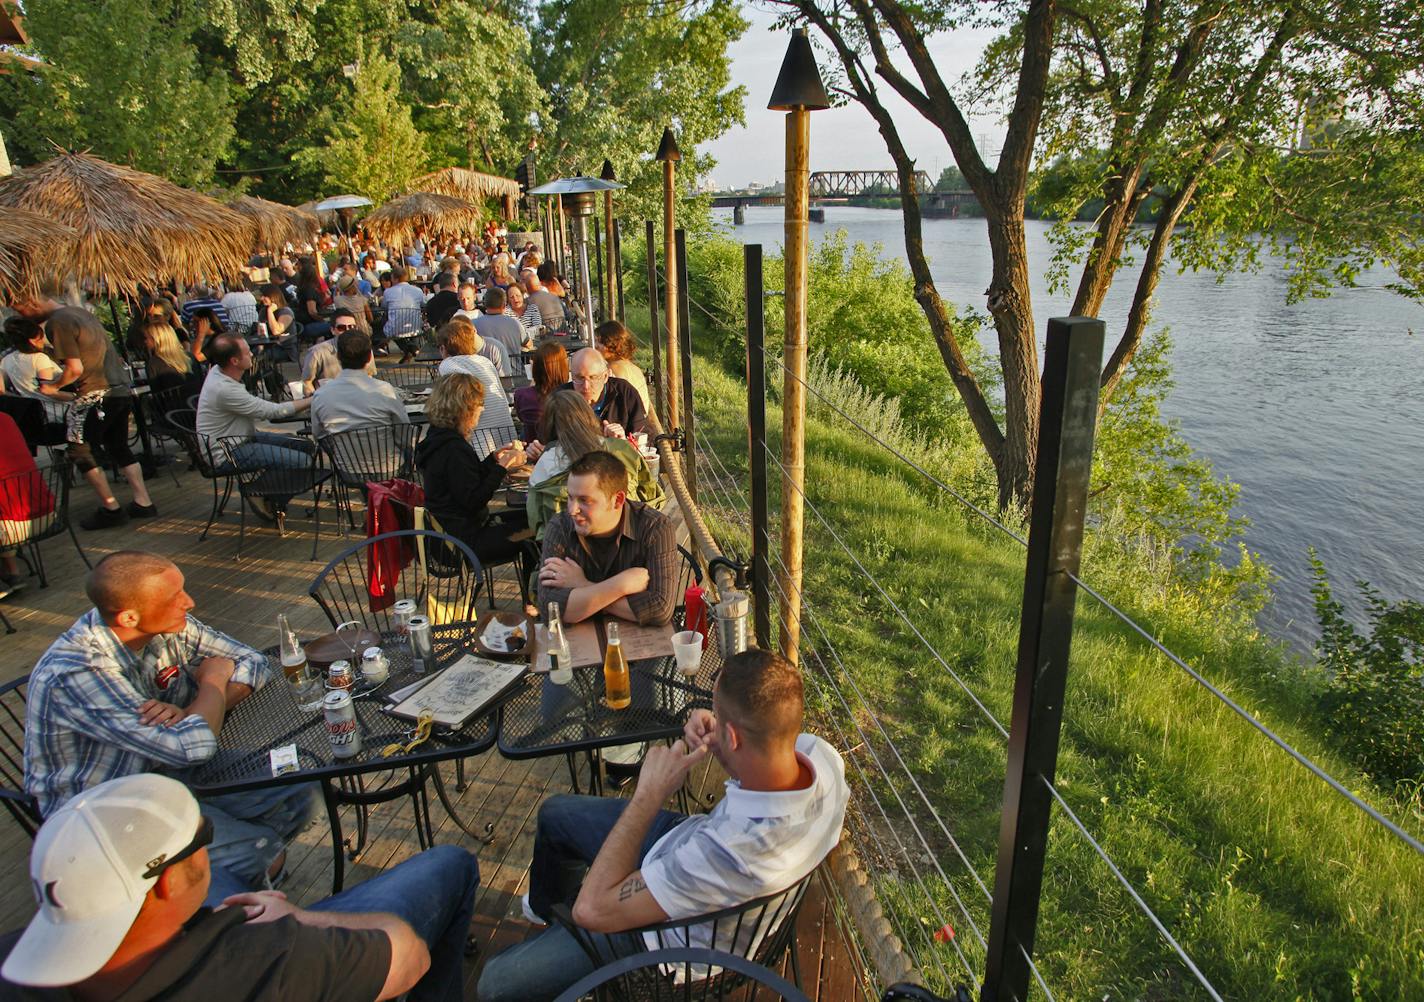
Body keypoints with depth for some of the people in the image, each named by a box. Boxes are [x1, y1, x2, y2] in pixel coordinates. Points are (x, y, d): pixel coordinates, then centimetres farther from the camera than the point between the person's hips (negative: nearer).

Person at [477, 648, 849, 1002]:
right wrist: (716, 741, -20)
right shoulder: (820, 753, -26)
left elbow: (593, 909, -36)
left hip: (678, 934, -7)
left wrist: (649, 794, -32)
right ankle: (546, 905, 54)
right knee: (554, 812, 23)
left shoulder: (732, 854, -47)